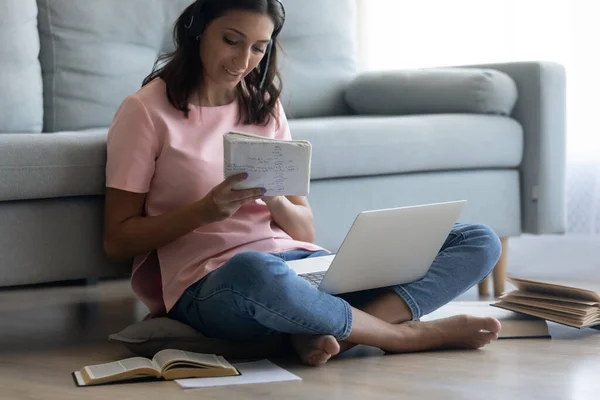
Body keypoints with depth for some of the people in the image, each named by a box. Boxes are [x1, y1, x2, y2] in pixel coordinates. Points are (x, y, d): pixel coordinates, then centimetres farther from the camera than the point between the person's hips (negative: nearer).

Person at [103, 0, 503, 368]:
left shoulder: (265, 107, 17)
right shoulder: (147, 111, 2)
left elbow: (305, 231, 15)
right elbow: (117, 241, 0)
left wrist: (276, 200, -8)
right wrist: (205, 210, -15)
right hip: (210, 283, -6)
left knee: (479, 242, -9)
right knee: (254, 273, -45)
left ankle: (325, 332, -30)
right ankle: (405, 334, -18)